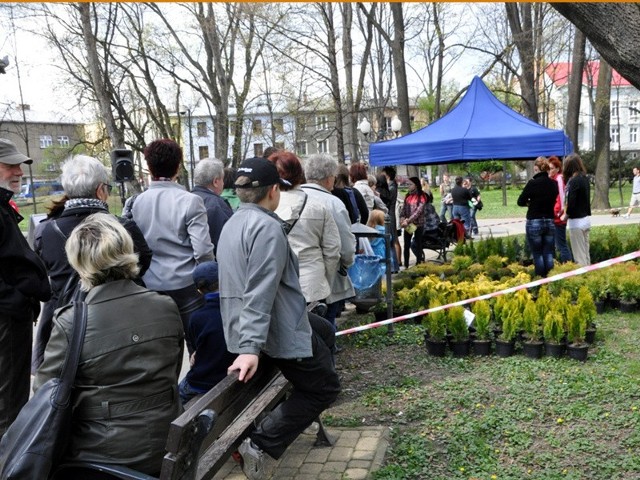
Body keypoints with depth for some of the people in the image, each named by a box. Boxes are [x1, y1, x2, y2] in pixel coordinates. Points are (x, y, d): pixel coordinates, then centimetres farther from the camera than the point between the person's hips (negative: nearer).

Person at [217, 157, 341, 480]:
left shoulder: (233, 223, 11)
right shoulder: (267, 226, -20)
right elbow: (260, 293, -29)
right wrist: (251, 347, -33)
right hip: (279, 329, -10)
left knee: (324, 332, 28)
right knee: (325, 387, 7)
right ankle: (261, 444, -2)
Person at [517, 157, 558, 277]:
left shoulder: (532, 183, -12)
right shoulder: (554, 184, 2)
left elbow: (520, 201, -5)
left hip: (534, 223, -4)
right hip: (550, 222, 4)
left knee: (537, 254, 4)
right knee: (548, 254, 8)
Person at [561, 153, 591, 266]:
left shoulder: (574, 181, -17)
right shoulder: (585, 178, 7)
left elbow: (571, 203, -20)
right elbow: (585, 199, 11)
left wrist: (565, 216, -4)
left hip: (576, 221, -8)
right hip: (586, 218, 8)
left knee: (579, 255, -1)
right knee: (586, 253, 16)